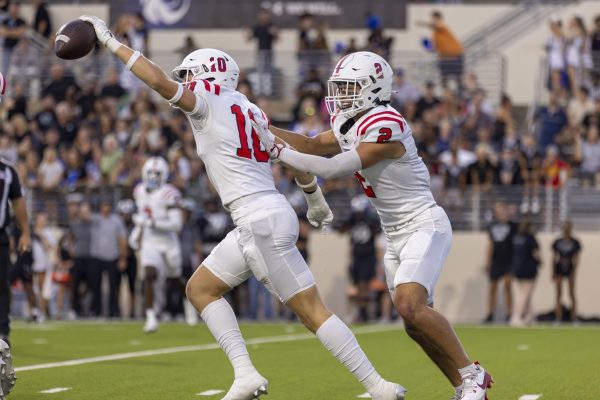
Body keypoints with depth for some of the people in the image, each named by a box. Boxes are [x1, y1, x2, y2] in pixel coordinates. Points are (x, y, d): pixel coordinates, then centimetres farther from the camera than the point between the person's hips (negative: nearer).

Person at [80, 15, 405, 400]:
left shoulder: (207, 101, -3)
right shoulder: (250, 110, 19)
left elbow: (160, 81, -19)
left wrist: (111, 41, -11)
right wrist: (317, 200, 42)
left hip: (261, 222, -9)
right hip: (258, 224, 9)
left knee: (312, 310, -6)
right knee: (200, 288, 14)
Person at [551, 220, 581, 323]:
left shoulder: (575, 243, 0)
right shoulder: (557, 242, 5)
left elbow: (577, 258, -2)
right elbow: (554, 257, 8)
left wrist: (574, 271, -12)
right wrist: (553, 271, 4)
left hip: (570, 269, -2)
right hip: (559, 269, 2)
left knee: (572, 293, -2)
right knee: (558, 294, 3)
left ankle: (574, 318, 2)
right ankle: (558, 319, 5)